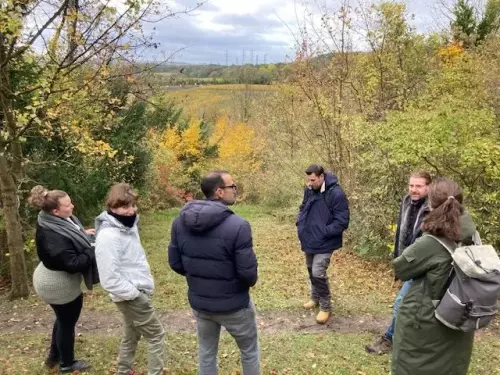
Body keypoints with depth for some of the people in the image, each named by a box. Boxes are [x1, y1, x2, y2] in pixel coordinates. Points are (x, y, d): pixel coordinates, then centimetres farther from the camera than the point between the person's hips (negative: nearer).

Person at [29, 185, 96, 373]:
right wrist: (95, 250, -26)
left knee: (63, 319, 29)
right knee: (67, 322, 13)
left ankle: (54, 356, 50)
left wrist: (83, 234, -1)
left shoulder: (54, 222, -6)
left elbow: (69, 239, 14)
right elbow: (73, 264, -33)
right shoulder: (52, 236, -35)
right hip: (60, 284, -10)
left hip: (57, 279, 10)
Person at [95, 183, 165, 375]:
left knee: (131, 336, 22)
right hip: (132, 296, -9)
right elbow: (110, 279, -28)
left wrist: (140, 289, 13)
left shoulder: (128, 225, 3)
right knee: (157, 335, 3)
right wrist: (135, 294, -19)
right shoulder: (108, 236, -26)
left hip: (137, 292, 9)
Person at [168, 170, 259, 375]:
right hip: (233, 304, -5)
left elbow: (175, 263, -1)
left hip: (198, 302, 5)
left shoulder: (180, 222, -8)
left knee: (206, 352, 24)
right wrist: (251, 281, 1)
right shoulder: (237, 226, -26)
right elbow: (248, 272, -23)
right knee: (250, 350, 20)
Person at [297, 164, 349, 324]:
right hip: (309, 240, 7)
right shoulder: (309, 190, -2)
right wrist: (300, 225, 1)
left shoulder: (336, 194, -21)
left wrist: (323, 232, -22)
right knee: (311, 270, 20)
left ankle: (326, 307, 10)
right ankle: (315, 298, 42)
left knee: (318, 273, -10)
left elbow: (342, 222, -19)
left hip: (324, 243, -7)